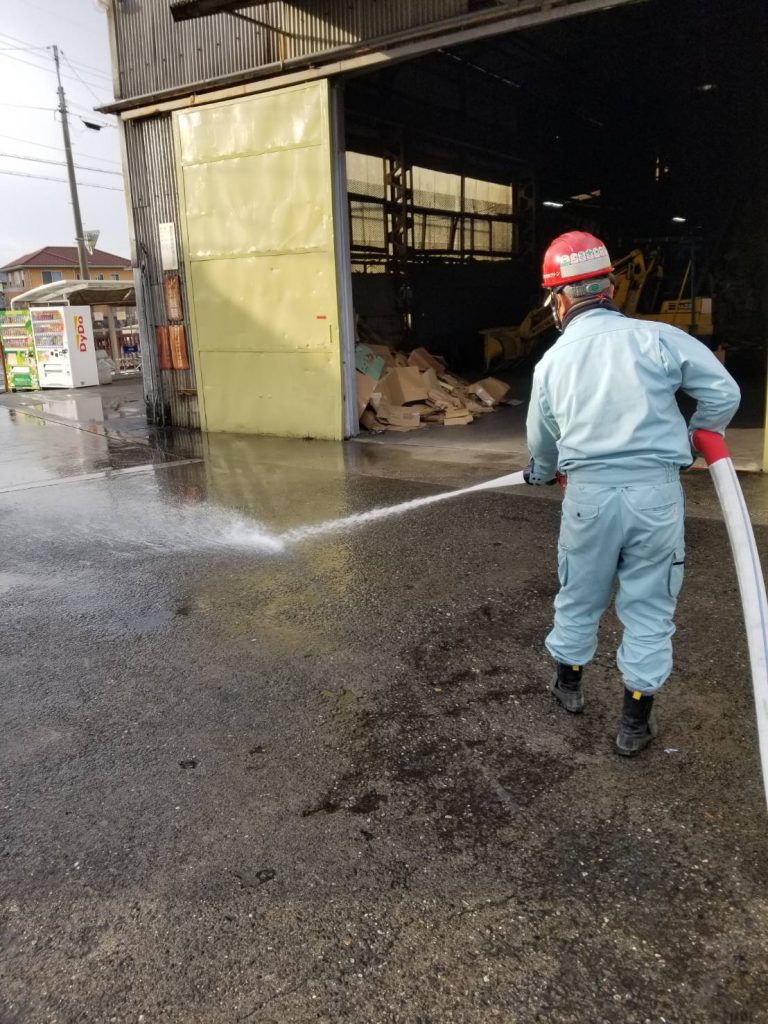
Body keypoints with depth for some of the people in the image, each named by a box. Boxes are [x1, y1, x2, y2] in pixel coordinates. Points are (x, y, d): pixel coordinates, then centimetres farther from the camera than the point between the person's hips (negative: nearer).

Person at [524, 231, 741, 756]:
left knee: (579, 596, 21)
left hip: (589, 494, 2)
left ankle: (569, 681, 42)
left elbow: (541, 441, 17)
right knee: (649, 606, 11)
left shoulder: (551, 362, 4)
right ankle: (635, 721, 21)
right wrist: (693, 439, 15)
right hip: (656, 491, -1)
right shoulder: (656, 338, -5)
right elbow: (723, 393, -4)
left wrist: (542, 472, 39)